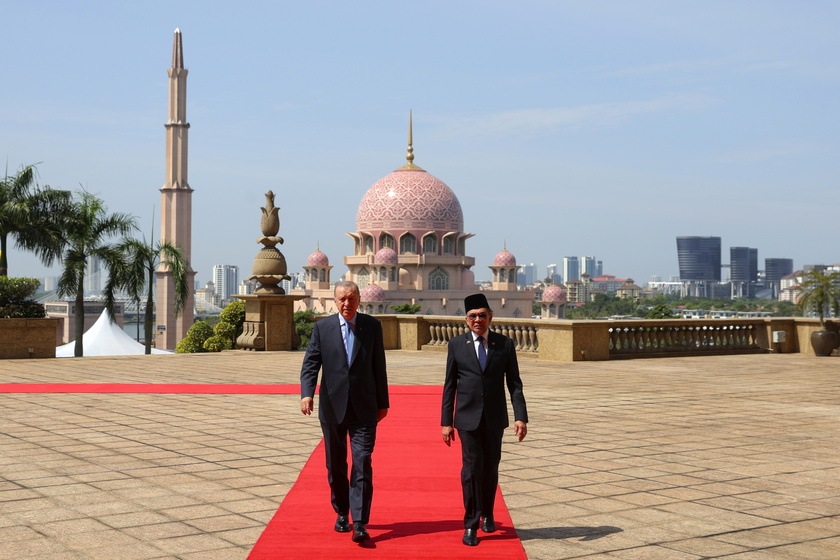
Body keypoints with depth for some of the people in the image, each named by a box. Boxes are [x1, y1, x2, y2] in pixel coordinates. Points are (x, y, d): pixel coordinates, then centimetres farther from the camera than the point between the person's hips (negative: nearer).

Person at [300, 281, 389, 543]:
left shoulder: (372, 326, 4)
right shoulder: (322, 327, 2)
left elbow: (379, 366, 7)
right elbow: (310, 364, -3)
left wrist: (383, 402, 9)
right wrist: (307, 393, -20)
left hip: (364, 408, -1)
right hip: (332, 406, 1)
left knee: (362, 465, -9)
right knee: (335, 465, 11)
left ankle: (360, 524, -10)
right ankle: (342, 514, 28)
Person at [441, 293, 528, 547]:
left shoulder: (505, 344, 1)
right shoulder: (457, 345, 0)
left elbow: (514, 384, 0)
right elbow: (449, 386, 2)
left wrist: (520, 417, -9)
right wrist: (446, 421, -1)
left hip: (495, 418, 1)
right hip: (468, 418, -1)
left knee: (490, 468, 12)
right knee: (472, 469, -6)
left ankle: (487, 514, 32)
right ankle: (471, 524, 3)